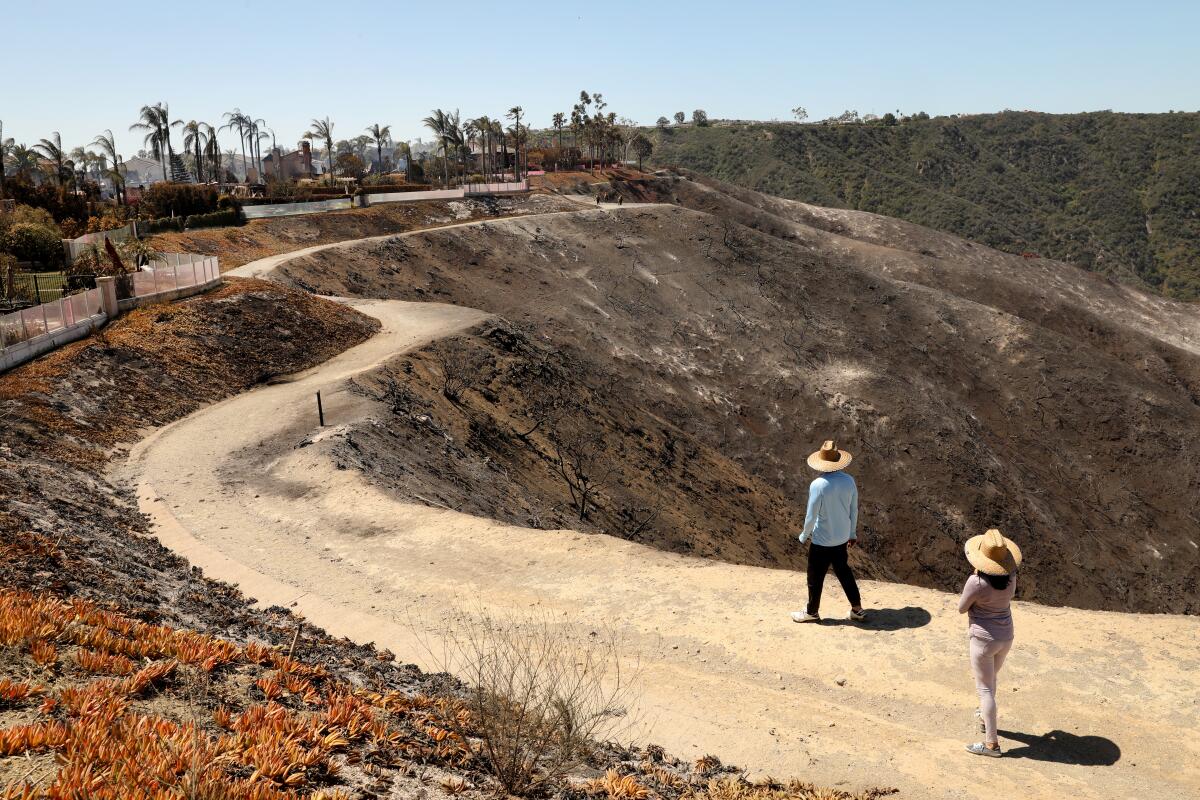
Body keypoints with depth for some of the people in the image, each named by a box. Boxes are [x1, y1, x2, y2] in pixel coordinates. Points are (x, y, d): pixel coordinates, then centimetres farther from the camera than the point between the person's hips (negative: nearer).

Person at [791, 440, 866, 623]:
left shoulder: (818, 485, -24)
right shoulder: (849, 481, -8)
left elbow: (811, 516, -18)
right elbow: (854, 510, 3)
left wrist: (804, 535, 0)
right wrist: (852, 533, 17)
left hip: (821, 541, -6)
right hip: (842, 538, 6)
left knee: (815, 578, 13)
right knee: (844, 572, 24)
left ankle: (812, 612, 29)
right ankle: (857, 609, 31)